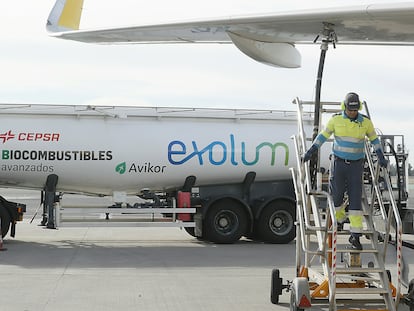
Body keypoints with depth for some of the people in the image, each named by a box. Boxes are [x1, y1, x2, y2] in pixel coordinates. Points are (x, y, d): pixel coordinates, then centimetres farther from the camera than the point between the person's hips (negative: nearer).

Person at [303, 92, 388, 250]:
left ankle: (355, 235, -5)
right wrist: (310, 152, 0)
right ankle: (339, 219, 39)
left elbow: (374, 139, 11)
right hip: (338, 163, 0)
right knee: (337, 195, 6)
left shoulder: (365, 122, -4)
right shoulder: (336, 119, -6)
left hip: (356, 166, 0)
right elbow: (323, 135, 4)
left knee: (355, 199, -7)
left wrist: (381, 157, 8)